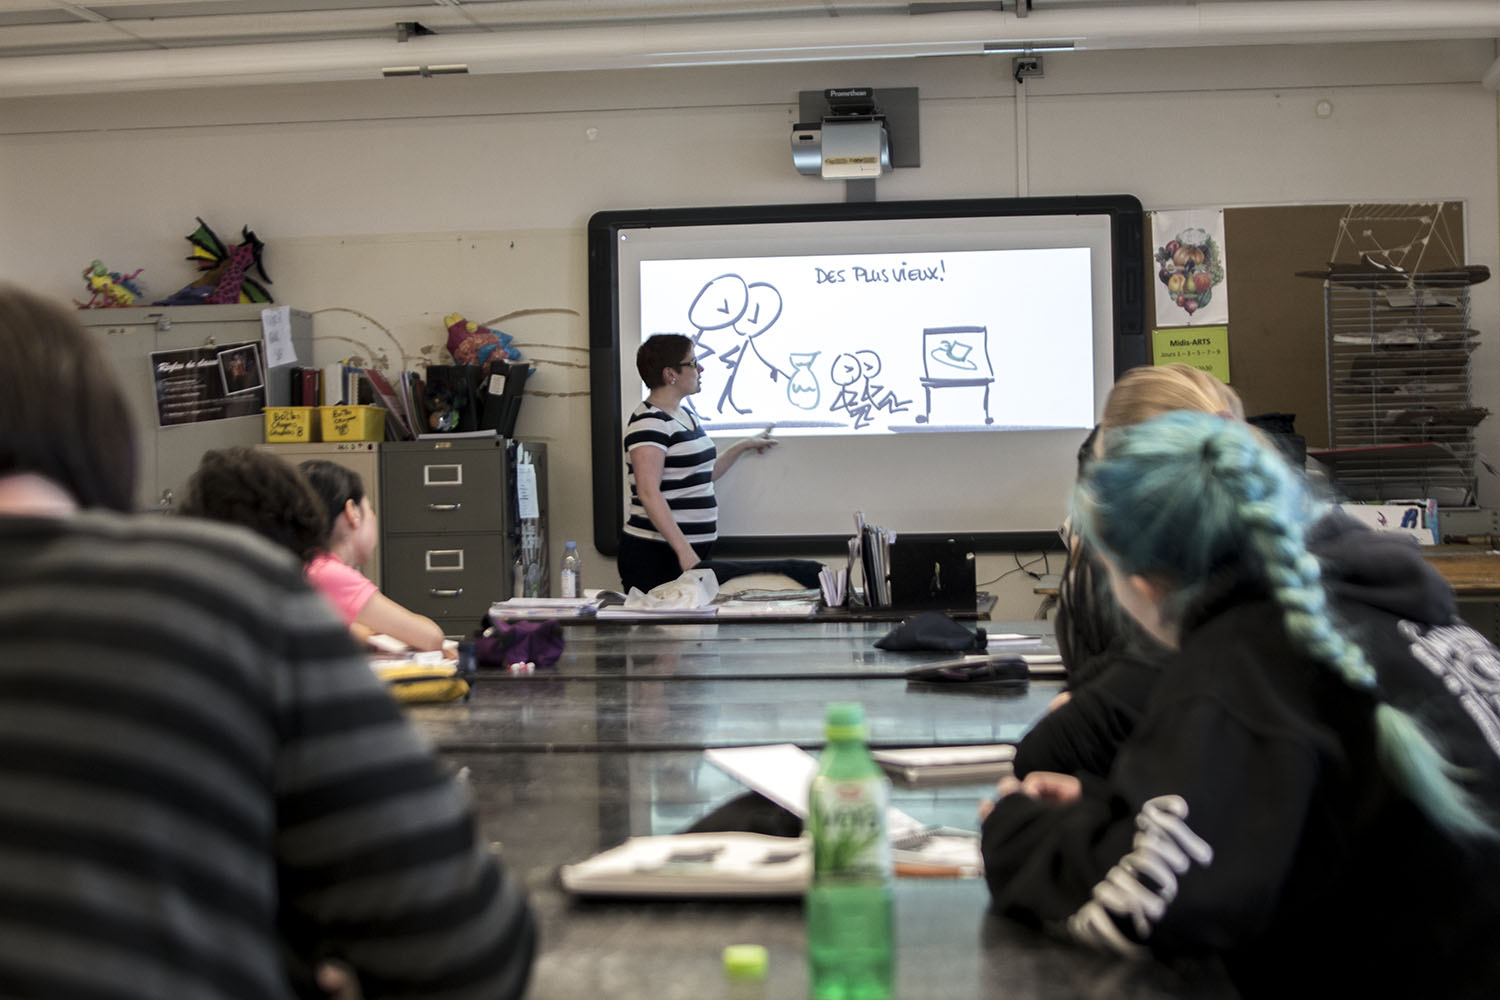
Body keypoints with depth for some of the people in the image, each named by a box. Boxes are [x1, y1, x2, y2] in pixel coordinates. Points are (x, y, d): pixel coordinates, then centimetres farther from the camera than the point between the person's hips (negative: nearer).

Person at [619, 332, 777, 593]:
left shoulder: (686, 415, 16)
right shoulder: (648, 422, -14)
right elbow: (648, 493, -23)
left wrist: (743, 446, 27)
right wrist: (684, 550, -29)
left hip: (695, 549, 9)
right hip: (655, 553, -9)